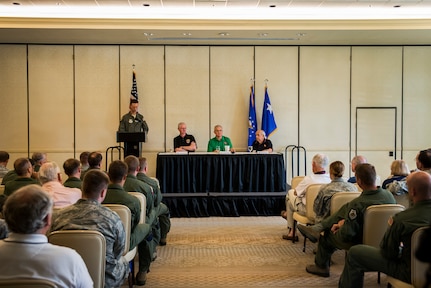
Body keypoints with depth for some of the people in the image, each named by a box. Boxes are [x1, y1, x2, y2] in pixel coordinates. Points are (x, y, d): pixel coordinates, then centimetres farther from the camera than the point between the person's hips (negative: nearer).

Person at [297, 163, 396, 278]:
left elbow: (346, 235, -29)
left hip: (360, 242, -6)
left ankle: (321, 267, 44)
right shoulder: (389, 195, -12)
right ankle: (317, 228, 20)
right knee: (346, 207, 11)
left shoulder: (357, 204, -34)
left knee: (327, 236, 19)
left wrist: (341, 225, -4)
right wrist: (345, 222, 7)